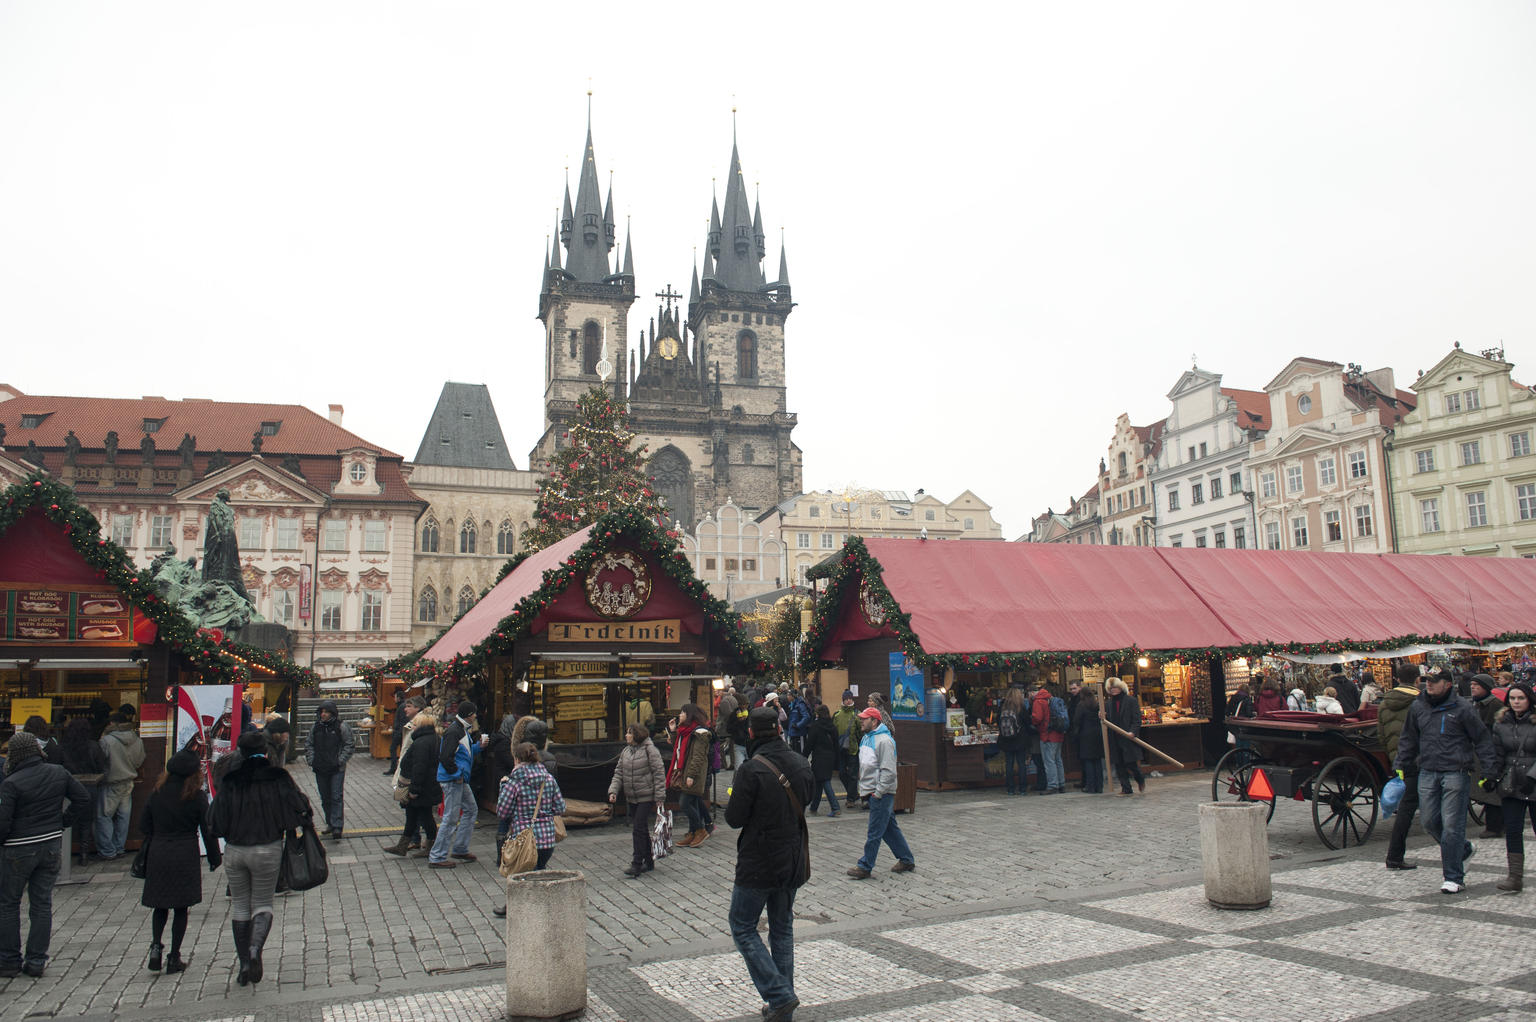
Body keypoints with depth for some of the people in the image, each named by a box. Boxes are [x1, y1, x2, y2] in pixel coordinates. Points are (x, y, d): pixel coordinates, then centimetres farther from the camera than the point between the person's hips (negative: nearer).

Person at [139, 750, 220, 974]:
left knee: (160, 906, 16)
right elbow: (207, 829, -7)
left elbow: (144, 825, 7)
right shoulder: (197, 796, -10)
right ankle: (174, 957, 9)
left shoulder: (157, 793, 1)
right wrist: (215, 857, 4)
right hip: (185, 857, -3)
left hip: (157, 855, 3)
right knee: (180, 908, 6)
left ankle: (156, 945, -2)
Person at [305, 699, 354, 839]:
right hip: (320, 769, 5)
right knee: (325, 798, 13)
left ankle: (337, 827, -11)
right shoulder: (316, 727, 7)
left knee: (337, 797, -8)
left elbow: (349, 745, -3)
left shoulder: (341, 726, -6)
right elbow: (309, 745, 16)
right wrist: (311, 760, 3)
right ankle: (330, 823, 25)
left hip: (337, 769, -5)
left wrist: (341, 760, -11)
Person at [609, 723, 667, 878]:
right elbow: (618, 773, 11)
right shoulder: (625, 752, 10)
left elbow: (659, 773, -11)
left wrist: (659, 796, -13)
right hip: (631, 797, 7)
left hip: (646, 797, -7)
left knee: (639, 829, -12)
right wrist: (613, 790, -4)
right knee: (641, 829, 13)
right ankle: (649, 862, 24)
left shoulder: (650, 750, -11)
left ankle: (637, 865, -9)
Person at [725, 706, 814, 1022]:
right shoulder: (800, 763, 0)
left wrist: (733, 798, 3)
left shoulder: (751, 770, -20)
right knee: (782, 928, 18)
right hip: (794, 861, 6)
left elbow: (734, 818, -16)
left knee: (743, 928, 8)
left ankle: (779, 995, -2)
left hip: (758, 863, -6)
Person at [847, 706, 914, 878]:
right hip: (872, 791, 10)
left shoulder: (884, 740, -18)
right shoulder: (867, 738, 13)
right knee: (890, 828, 15)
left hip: (882, 793, -10)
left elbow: (888, 771, -21)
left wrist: (878, 792, -20)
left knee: (875, 831, -2)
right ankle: (906, 860, 25)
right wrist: (863, 787, 18)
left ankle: (865, 867, 3)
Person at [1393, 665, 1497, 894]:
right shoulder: (1417, 707, 9)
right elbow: (1408, 739, 18)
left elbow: (1482, 740, 1)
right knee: (1430, 823, 8)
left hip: (1456, 774, -5)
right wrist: (1399, 766, 14)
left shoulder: (1463, 709, -5)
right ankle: (1463, 850, 35)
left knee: (1452, 826, -5)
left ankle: (1454, 878, 4)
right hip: (1427, 773, 5)